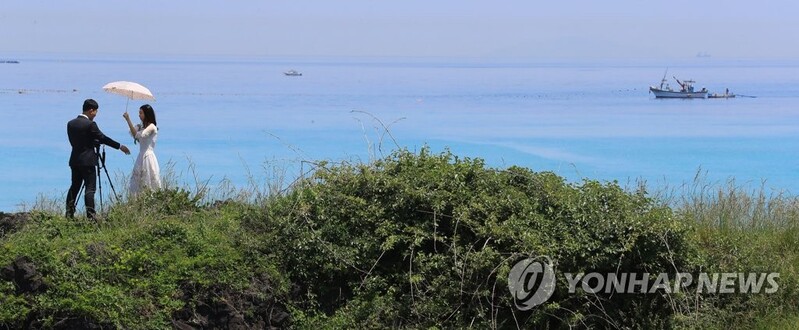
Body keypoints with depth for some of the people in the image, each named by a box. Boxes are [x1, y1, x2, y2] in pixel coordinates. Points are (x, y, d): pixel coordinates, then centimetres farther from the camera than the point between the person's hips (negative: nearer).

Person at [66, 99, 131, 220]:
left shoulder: (70, 124, 7)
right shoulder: (90, 124, -13)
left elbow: (73, 141, 13)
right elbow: (103, 138, -9)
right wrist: (120, 146, 0)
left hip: (74, 161, 6)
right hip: (87, 161, -6)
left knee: (74, 187, 12)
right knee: (90, 188, -5)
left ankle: (69, 214, 11)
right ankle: (90, 216, -10)